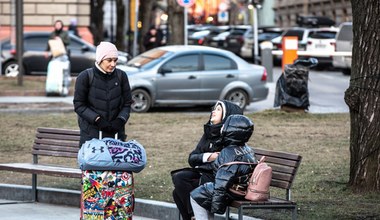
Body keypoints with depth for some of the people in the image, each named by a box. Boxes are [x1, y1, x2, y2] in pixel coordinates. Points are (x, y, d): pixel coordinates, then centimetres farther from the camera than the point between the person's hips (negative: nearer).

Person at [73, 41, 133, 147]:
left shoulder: (121, 76, 2)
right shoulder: (85, 77, -5)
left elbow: (127, 103, 8)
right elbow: (79, 105, -4)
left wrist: (120, 120, -10)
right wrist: (97, 119, -15)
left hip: (116, 132, 2)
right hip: (91, 133, -2)